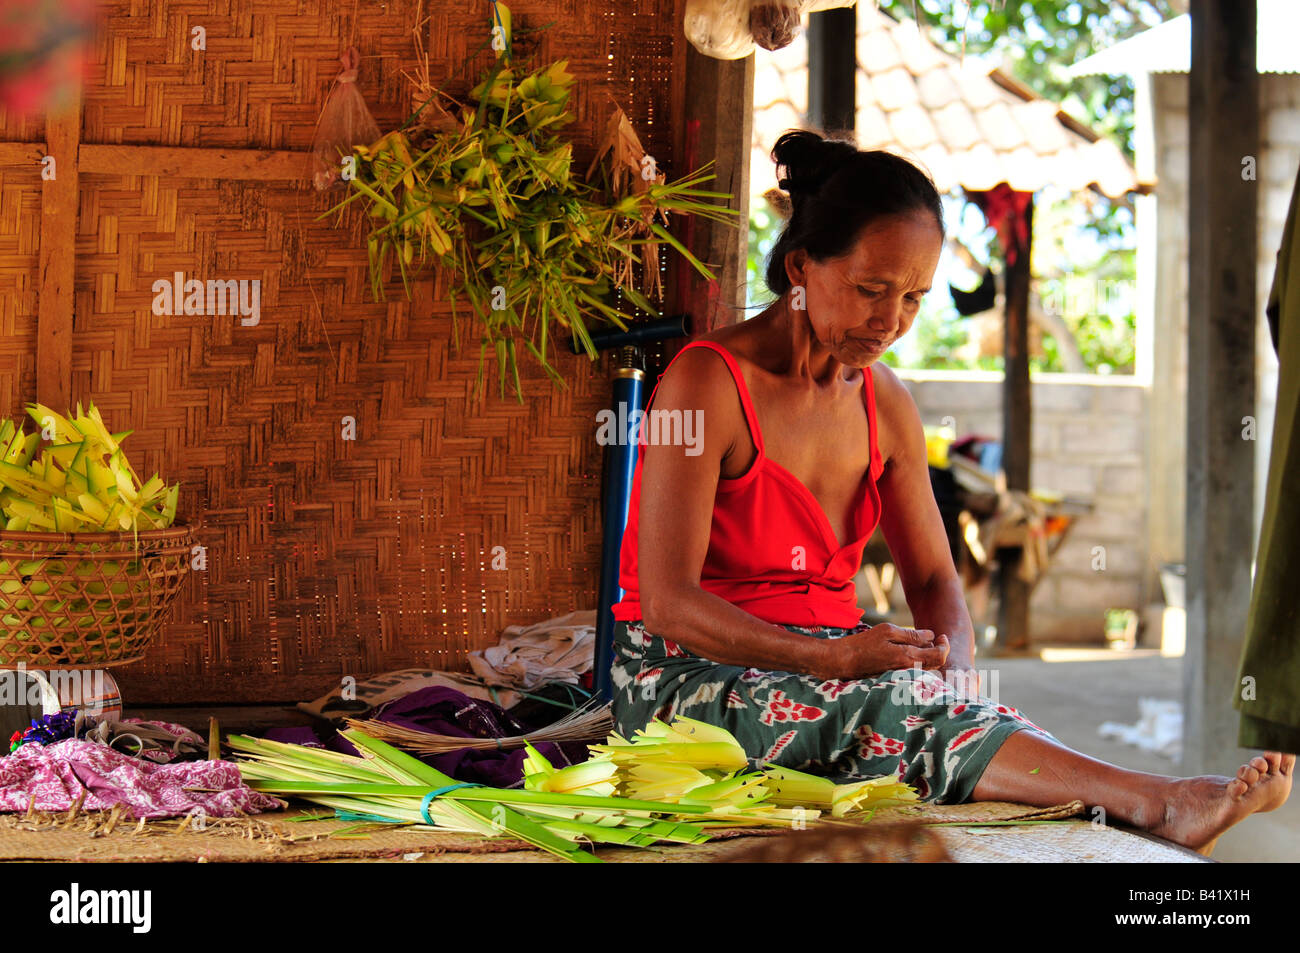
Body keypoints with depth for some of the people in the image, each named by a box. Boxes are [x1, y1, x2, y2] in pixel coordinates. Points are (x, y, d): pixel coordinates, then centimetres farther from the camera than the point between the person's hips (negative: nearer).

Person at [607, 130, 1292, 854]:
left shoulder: (887, 405, 9)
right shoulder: (707, 382, -13)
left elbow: (933, 578, 11)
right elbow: (668, 599, -19)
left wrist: (958, 680, -13)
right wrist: (832, 659, -30)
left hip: (832, 669, 6)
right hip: (687, 677, -6)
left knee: (938, 706, -30)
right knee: (896, 702, -34)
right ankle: (1152, 802, -47)